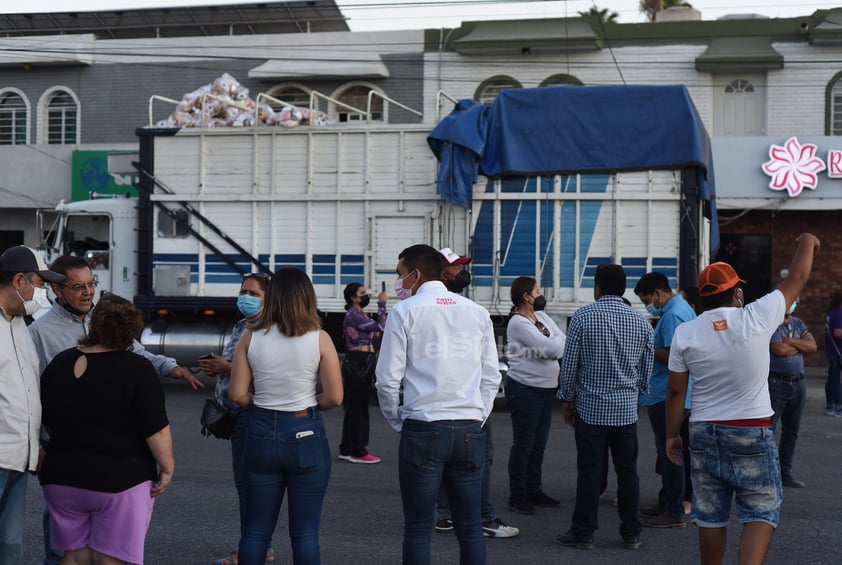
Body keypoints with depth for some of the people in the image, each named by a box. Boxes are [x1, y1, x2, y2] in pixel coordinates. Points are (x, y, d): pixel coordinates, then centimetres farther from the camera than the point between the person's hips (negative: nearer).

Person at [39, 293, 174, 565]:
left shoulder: (58, 364, 4)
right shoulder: (136, 369, -13)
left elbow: (45, 421, 15)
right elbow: (156, 430, -16)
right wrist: (167, 468, -5)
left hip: (61, 477, 5)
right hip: (119, 479, -5)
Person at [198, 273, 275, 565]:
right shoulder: (239, 327, 15)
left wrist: (227, 367, -17)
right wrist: (215, 368, 5)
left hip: (252, 412, -10)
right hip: (237, 412, 10)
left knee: (247, 479, -6)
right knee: (246, 479, 14)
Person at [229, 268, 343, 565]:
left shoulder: (251, 338, -2)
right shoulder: (319, 338, -8)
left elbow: (237, 394, -3)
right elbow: (334, 397, -10)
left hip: (261, 432, 2)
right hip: (306, 435, -2)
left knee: (256, 530, 13)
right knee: (305, 533, 7)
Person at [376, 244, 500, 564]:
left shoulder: (405, 312, -2)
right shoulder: (477, 312, 9)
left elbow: (388, 379, -6)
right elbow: (491, 377, 9)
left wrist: (398, 422, 7)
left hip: (422, 429, -4)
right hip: (470, 430, 4)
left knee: (418, 529, 3)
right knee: (470, 527, 10)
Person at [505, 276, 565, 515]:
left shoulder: (542, 317, 12)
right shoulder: (519, 323, -15)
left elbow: (562, 344, 6)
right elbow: (553, 348, -20)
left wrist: (555, 345, -12)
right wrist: (558, 341, -3)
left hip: (546, 388, 8)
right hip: (525, 389, -8)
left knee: (539, 443, 14)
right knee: (523, 444, -2)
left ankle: (534, 490, 24)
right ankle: (517, 496, 6)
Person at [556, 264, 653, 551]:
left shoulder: (583, 316, -6)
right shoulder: (641, 322, 4)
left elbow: (569, 363, -4)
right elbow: (647, 368, 12)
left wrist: (567, 399, 7)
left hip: (590, 407, -3)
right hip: (627, 409, 3)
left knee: (589, 471, 1)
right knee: (627, 471, 9)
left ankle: (583, 533, 9)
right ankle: (631, 534, 15)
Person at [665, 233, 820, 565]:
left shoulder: (685, 333, -4)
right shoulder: (757, 317, -9)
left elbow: (676, 391, -1)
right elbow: (796, 280, 6)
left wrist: (671, 435, 10)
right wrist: (807, 244, 23)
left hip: (704, 433, 3)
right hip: (752, 435, -2)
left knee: (710, 517, 12)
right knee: (761, 514, 4)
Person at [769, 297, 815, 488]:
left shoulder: (798, 324, 14)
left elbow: (813, 346, 1)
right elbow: (779, 349, -21)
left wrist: (791, 341, -13)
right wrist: (801, 345, -4)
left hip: (798, 384, 8)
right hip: (776, 384, -8)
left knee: (791, 431, 13)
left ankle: (785, 473, 22)